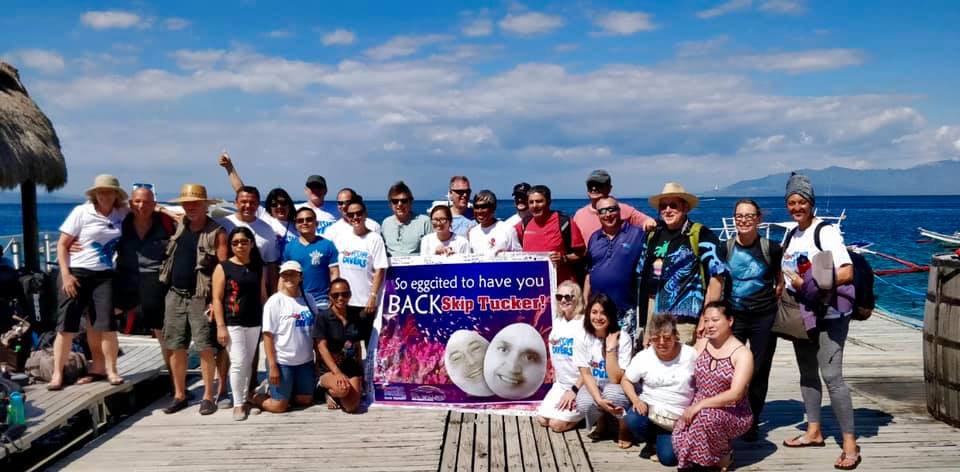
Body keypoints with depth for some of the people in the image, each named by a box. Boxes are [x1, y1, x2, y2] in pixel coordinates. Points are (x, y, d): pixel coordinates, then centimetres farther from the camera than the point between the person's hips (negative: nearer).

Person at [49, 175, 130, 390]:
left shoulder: (121, 214, 4)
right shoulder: (81, 212, -4)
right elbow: (62, 245, -4)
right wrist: (66, 275, -13)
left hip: (103, 276, 2)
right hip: (76, 273, -2)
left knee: (106, 324, -3)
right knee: (66, 325, -1)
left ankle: (110, 370, 8)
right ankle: (57, 374, 7)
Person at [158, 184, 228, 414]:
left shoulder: (216, 233, -7)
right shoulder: (179, 226, 10)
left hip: (200, 298, -6)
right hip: (175, 295, 6)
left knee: (205, 348, -4)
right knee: (176, 348, 8)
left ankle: (208, 396, 5)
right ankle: (179, 395, 19)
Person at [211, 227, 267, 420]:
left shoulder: (259, 268, 8)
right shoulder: (223, 267, -3)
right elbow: (217, 298, -6)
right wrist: (220, 326, -12)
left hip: (255, 323, 4)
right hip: (233, 323, -4)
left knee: (248, 363, 11)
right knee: (238, 363, -7)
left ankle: (245, 399, 22)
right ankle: (238, 404, 4)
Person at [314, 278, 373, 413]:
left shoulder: (356, 316, 4)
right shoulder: (323, 317, -8)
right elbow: (322, 348, -14)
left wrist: (360, 372, 9)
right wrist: (338, 373, -25)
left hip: (352, 368, 4)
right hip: (329, 369, -4)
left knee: (352, 407, -15)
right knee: (342, 389, -35)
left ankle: (333, 392, 19)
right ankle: (328, 389, 2)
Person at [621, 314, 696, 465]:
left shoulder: (691, 355, -10)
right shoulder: (642, 357, -8)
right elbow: (626, 381, 3)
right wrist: (636, 400, -15)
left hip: (679, 416, -1)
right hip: (650, 408, 1)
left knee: (668, 458, -15)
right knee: (632, 420, -32)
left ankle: (661, 439, 24)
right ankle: (652, 440, 5)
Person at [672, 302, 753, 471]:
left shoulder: (742, 354, -10)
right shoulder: (701, 344, 7)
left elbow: (735, 394, -21)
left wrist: (700, 404, -26)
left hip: (733, 414, -3)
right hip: (699, 409, 4)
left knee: (705, 417, -37)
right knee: (679, 434, -28)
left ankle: (724, 454, -7)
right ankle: (695, 458, 5)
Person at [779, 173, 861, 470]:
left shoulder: (825, 232, -11)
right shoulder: (791, 237, 11)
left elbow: (846, 273, -19)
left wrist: (808, 284, -21)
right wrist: (785, 292, 3)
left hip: (829, 316, -8)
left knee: (831, 375, -13)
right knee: (807, 373, 14)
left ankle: (850, 444, -6)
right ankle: (814, 431, 26)